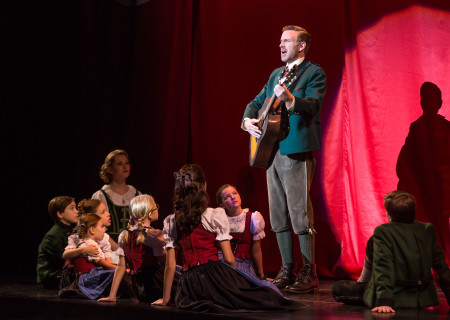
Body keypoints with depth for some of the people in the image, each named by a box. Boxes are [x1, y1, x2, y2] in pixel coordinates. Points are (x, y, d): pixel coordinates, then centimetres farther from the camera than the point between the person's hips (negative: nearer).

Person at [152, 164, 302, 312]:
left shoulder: (170, 222, 8)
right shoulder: (215, 216, -1)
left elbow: (170, 265, 7)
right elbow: (229, 259, -3)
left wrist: (166, 299, 16)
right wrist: (236, 279, 17)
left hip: (188, 286, 2)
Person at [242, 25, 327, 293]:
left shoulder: (314, 73, -3)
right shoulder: (276, 74, 21)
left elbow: (313, 106, -18)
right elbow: (257, 102, 23)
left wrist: (289, 99, -37)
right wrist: (248, 120, 3)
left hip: (297, 150, -8)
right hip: (272, 150, 8)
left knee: (300, 213, -8)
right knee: (278, 216, 10)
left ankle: (309, 273, 1)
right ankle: (288, 270, 19)